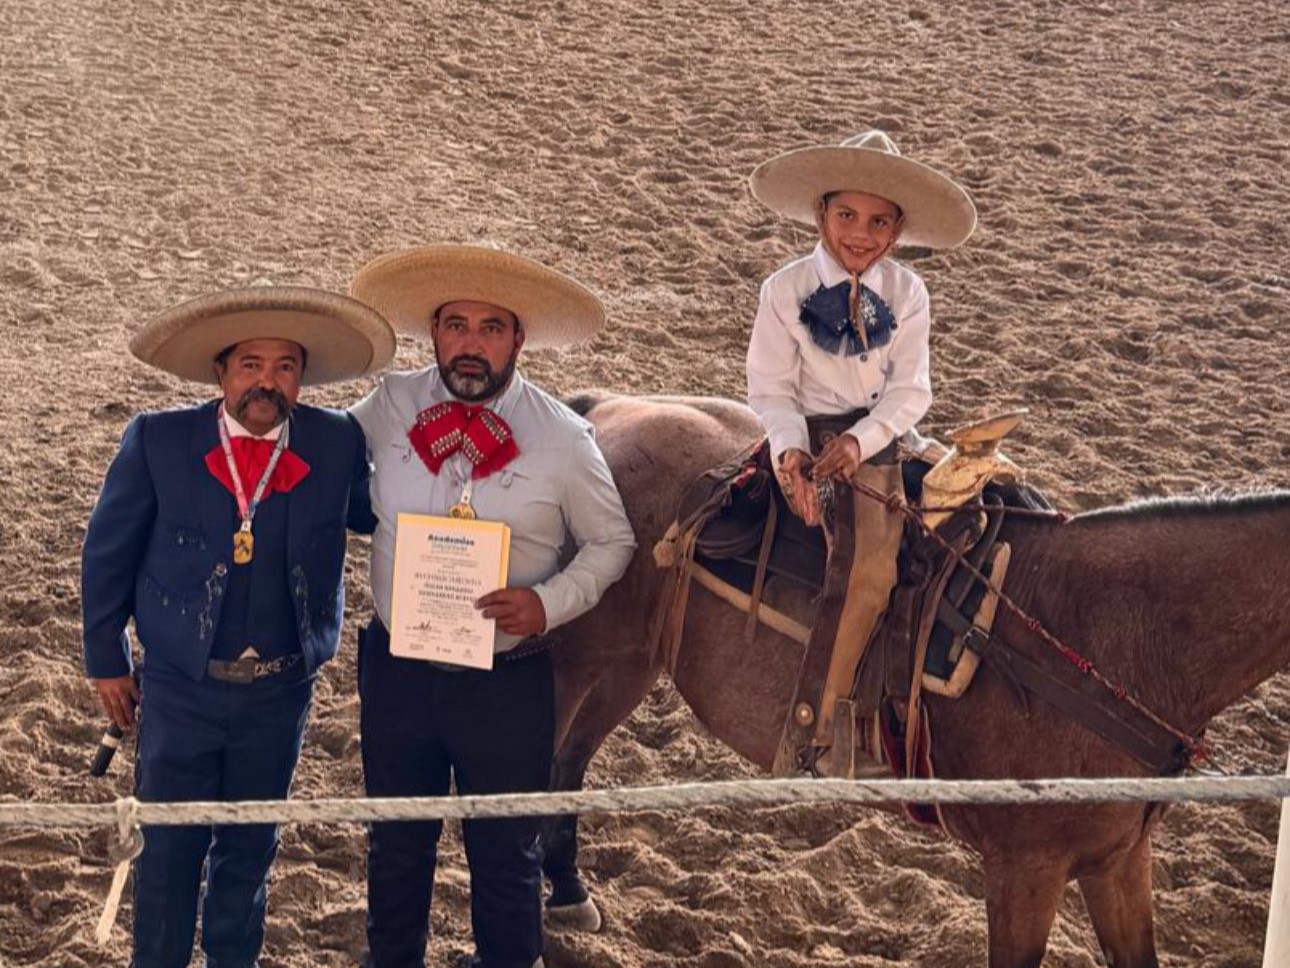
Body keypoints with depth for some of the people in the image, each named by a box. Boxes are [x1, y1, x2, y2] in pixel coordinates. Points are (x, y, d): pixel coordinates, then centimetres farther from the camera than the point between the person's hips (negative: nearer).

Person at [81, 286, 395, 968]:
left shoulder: (338, 444, -7)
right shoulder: (157, 440, -10)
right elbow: (107, 555, 0)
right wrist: (107, 661, 3)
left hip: (280, 690, 2)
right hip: (181, 687, -2)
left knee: (249, 848, 18)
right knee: (170, 849, 9)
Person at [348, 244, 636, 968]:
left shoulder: (562, 437, -11)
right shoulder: (390, 407, -5)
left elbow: (611, 542, -1)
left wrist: (549, 603, -17)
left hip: (508, 683, -2)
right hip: (397, 670, 2)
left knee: (505, 854, 13)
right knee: (396, 845, 20)